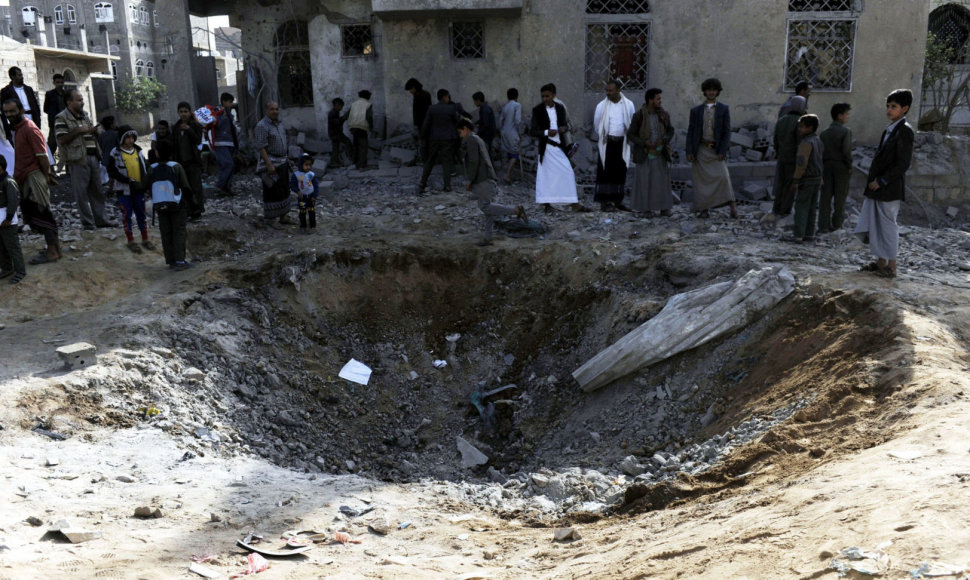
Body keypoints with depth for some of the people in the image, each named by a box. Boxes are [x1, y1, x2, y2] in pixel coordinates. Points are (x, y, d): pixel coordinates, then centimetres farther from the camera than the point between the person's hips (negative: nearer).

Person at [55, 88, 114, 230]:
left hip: (93, 156, 7)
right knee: (81, 192, -3)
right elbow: (62, 139, -14)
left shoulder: (85, 115, 18)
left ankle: (100, 219, 16)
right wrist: (79, 130, -16)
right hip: (77, 160, -7)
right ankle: (88, 222, 1)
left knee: (97, 191, 9)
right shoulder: (61, 118, -5)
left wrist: (94, 130, 8)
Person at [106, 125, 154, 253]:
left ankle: (145, 239, 21)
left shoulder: (138, 151, 6)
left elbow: (144, 169, 12)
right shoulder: (115, 153, -7)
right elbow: (112, 172, -11)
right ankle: (131, 241, 14)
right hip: (124, 190, -4)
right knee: (126, 215, 4)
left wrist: (143, 182, -7)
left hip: (139, 189, 4)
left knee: (141, 214, 11)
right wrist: (129, 181, -19)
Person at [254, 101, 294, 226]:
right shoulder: (262, 126, -15)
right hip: (270, 162, -8)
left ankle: (283, 216, 21)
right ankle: (270, 221, 3)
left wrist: (286, 159, 17)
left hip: (282, 162, 8)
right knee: (272, 192, -4)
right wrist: (269, 165, -23)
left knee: (284, 190, 12)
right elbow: (261, 147, -19)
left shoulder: (279, 123, 11)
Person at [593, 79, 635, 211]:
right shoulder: (601, 106, -3)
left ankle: (617, 201, 15)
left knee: (620, 172, 6)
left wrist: (628, 137, 9)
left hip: (622, 143, 2)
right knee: (605, 171, -5)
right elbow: (596, 125, 8)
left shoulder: (628, 105, 0)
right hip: (606, 143, -2)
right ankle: (604, 201, -2)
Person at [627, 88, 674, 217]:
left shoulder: (663, 115, 0)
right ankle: (646, 208, 9)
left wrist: (664, 140, -11)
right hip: (644, 153, -3)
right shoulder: (639, 115, -10)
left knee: (662, 178, 0)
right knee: (645, 179, -1)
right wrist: (644, 143, -19)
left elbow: (670, 131, 9)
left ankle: (663, 207, 8)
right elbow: (630, 134, -6)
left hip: (660, 152, 3)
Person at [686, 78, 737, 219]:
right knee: (702, 179, 0)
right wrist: (689, 151, -3)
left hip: (716, 150, -2)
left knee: (723, 176, -16)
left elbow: (727, 132, 0)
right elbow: (691, 132, 7)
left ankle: (732, 206, -12)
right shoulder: (696, 110, 8)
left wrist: (722, 151, -11)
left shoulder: (724, 109, 5)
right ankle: (704, 210, 6)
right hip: (701, 150, 2)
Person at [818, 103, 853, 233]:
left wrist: (820, 168, 8)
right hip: (841, 167, -4)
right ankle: (836, 224, 13)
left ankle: (823, 226, 2)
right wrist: (849, 166, -5)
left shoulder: (824, 133, 6)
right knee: (840, 197, 8)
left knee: (825, 197, 5)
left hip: (827, 166, 4)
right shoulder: (845, 131, -10)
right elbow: (846, 151, -18)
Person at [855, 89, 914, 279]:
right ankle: (881, 262, 23)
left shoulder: (905, 130, -12)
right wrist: (873, 182, 11)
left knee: (888, 225, -2)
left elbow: (903, 163, -17)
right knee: (875, 225, 13)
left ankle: (891, 266, 6)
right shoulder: (890, 129, 15)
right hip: (877, 188, 9)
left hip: (890, 190, -9)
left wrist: (881, 181, -17)